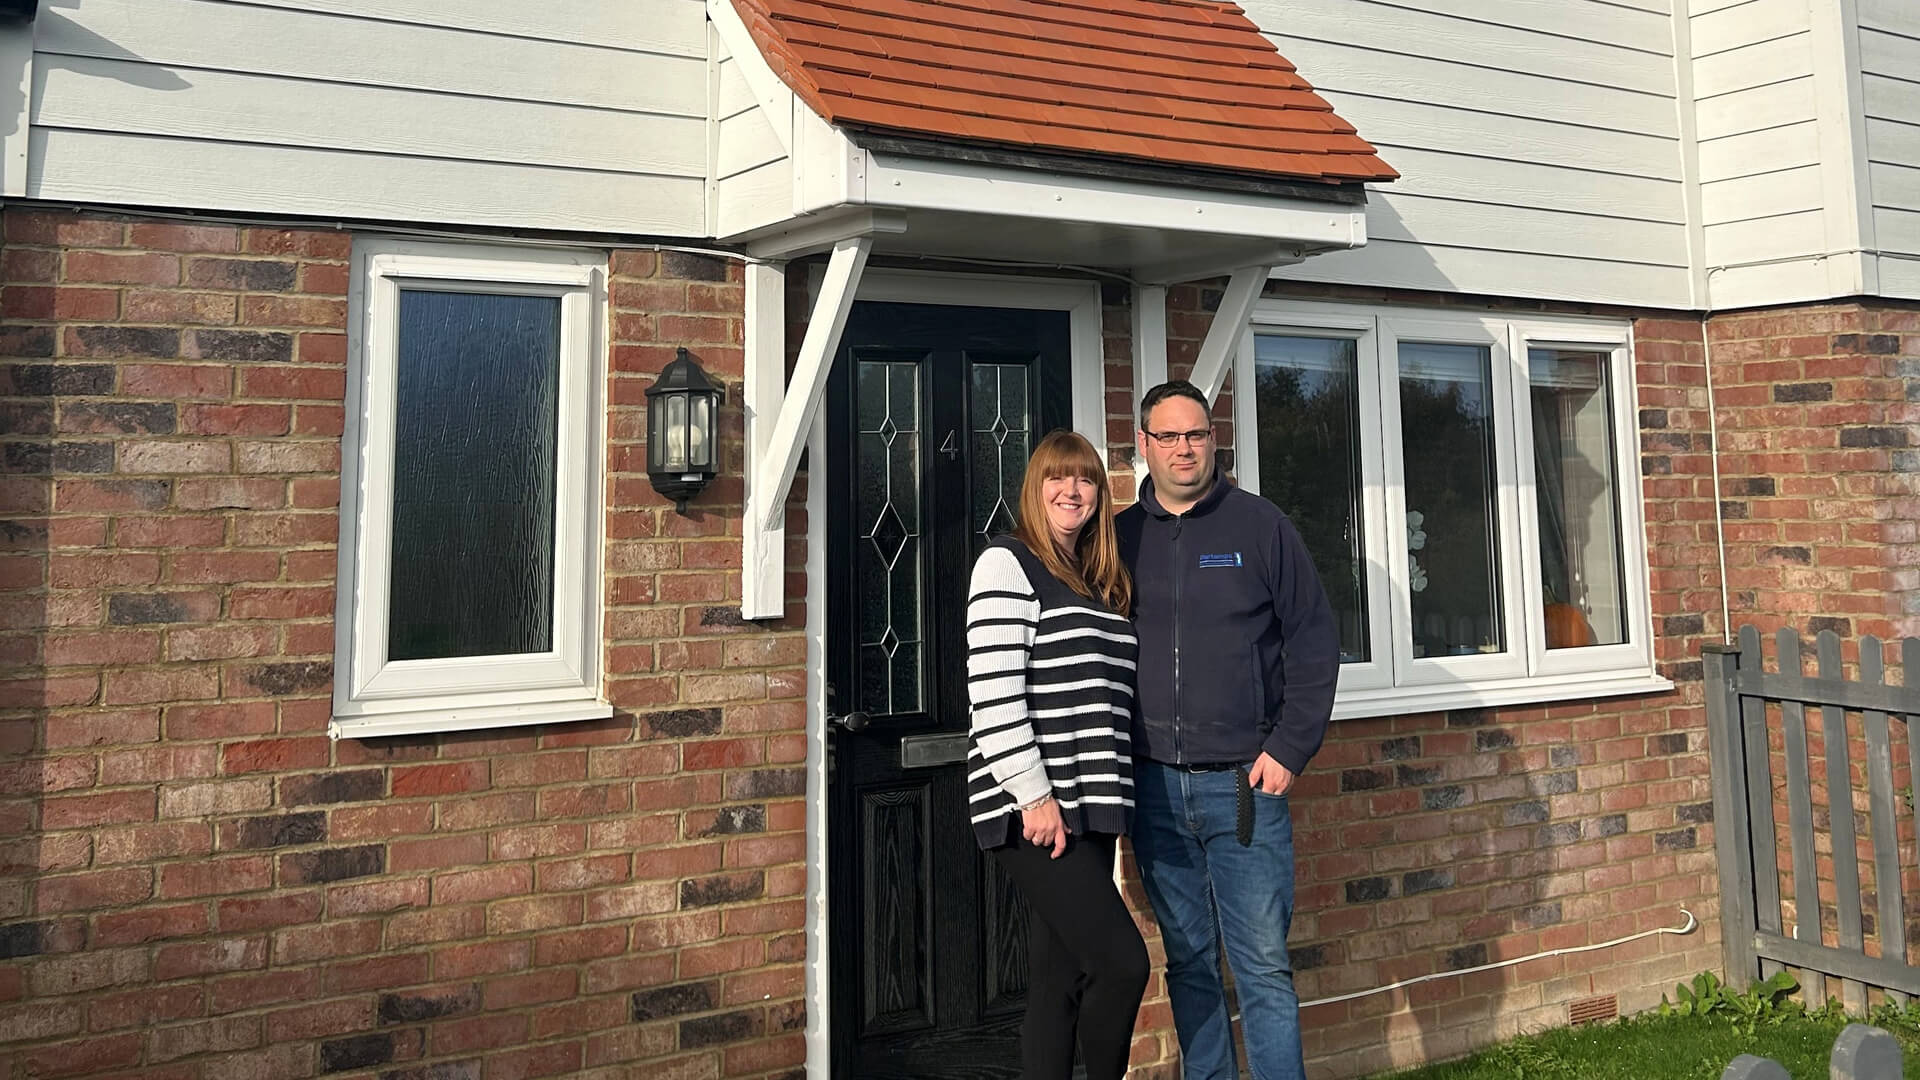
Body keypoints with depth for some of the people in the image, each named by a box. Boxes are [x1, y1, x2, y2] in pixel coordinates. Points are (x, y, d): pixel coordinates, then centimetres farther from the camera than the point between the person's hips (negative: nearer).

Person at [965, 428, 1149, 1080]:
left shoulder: (1104, 585, 19)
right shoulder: (1007, 564, -5)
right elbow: (992, 692, -14)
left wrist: (1108, 803, 16)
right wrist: (1034, 795, -17)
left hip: (1086, 810, 8)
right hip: (1031, 807, -7)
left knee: (1062, 980, 10)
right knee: (1122, 961, -10)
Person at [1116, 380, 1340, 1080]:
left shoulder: (1259, 524, 2)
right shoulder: (1120, 537, 7)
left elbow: (1314, 645, 1)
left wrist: (1289, 751, -6)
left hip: (1245, 784, -2)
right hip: (1154, 787, 3)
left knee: (1263, 965, 2)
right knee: (1188, 962, 13)